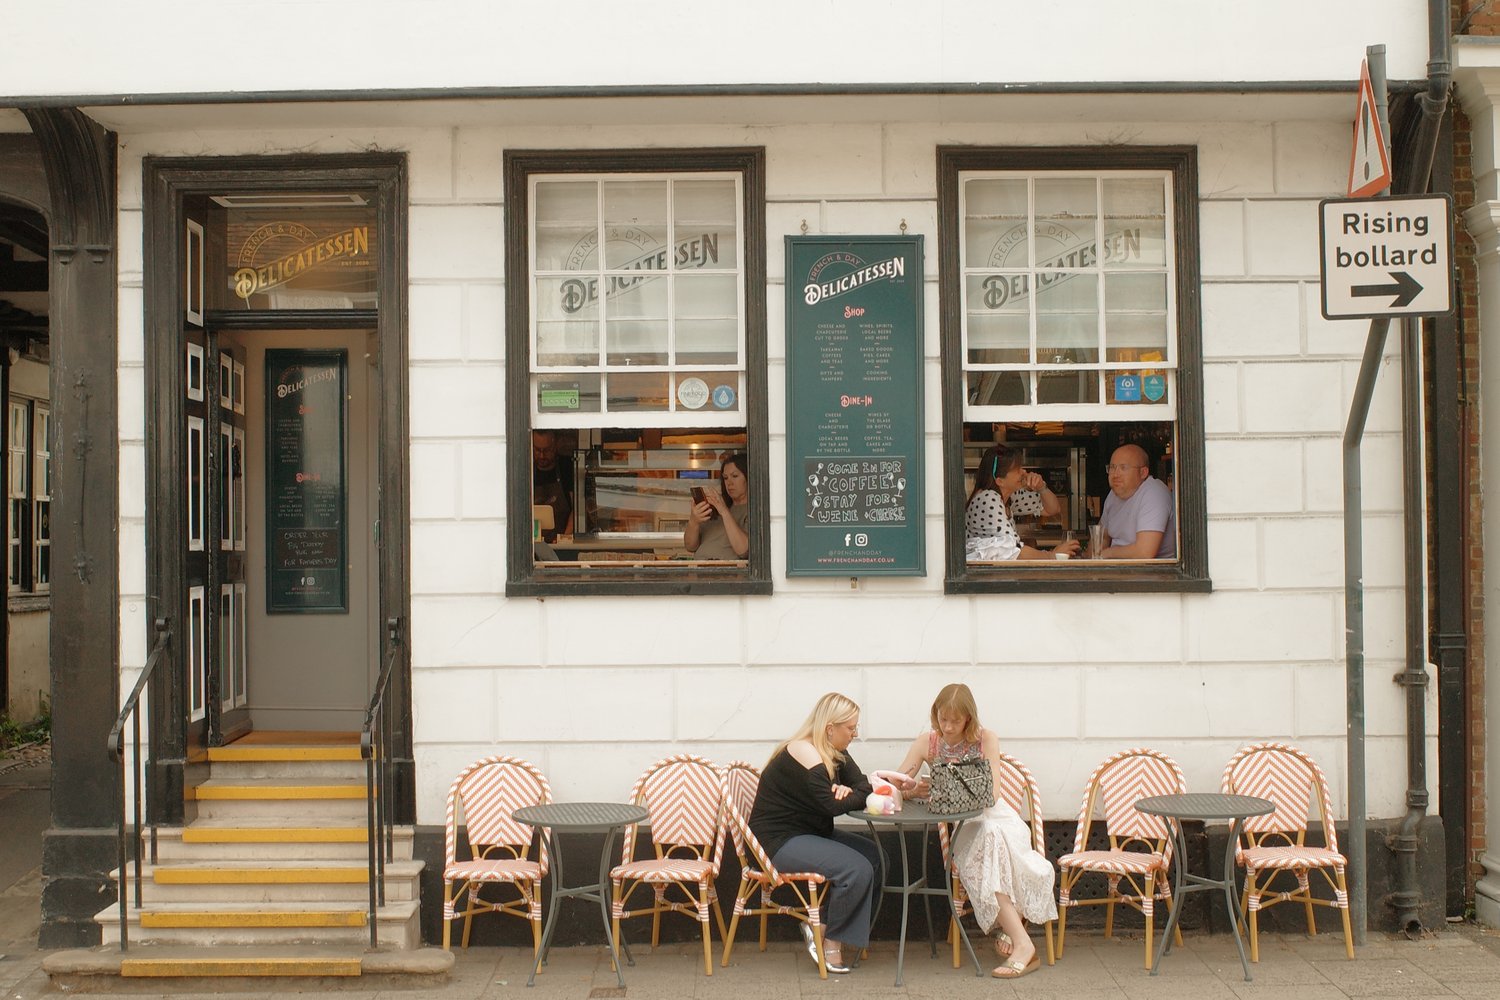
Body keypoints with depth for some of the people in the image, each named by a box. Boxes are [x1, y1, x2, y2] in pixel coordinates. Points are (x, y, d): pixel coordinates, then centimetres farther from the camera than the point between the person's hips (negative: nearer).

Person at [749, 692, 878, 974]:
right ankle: (831, 942, -3)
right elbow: (832, 805, -25)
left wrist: (848, 791, -21)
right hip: (780, 841, -10)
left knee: (873, 854, -1)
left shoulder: (834, 753, 10)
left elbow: (862, 785, 2)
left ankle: (820, 924, 3)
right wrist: (860, 794, -9)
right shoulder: (803, 753, -20)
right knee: (857, 869, -22)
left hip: (809, 834, 10)